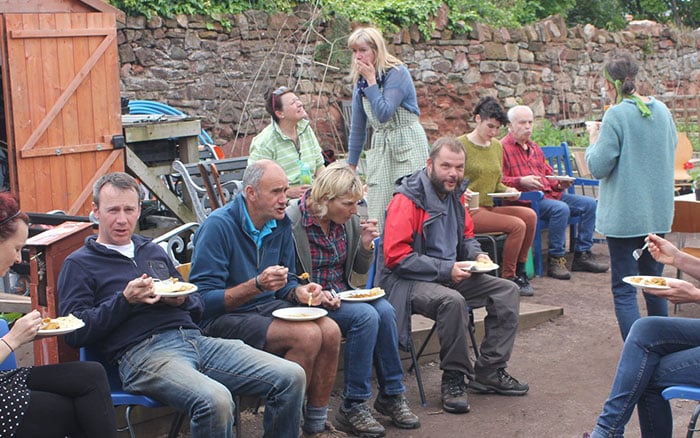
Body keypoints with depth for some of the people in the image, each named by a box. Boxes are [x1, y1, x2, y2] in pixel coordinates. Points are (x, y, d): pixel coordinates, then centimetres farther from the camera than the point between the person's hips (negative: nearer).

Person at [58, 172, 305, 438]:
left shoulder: (153, 251, 26)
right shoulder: (79, 264, 10)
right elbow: (74, 333, -3)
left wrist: (183, 300, 4)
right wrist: (125, 300, -11)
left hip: (193, 338, 6)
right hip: (142, 352, -6)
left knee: (291, 377, -13)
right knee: (215, 401, -36)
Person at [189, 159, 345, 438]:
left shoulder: (280, 223, 5)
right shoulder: (219, 226, -17)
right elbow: (204, 300, -20)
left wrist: (299, 291, -8)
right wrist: (257, 285, -30)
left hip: (268, 306, 7)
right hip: (224, 318, -7)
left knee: (330, 331, -16)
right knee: (308, 335, -26)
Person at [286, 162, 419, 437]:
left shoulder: (348, 220, 4)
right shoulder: (292, 221, -15)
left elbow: (361, 270, 15)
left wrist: (366, 246, -5)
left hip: (342, 294, 6)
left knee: (385, 310, -22)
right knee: (366, 316, -28)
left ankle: (391, 395, -8)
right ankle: (352, 407, -18)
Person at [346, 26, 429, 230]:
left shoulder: (397, 73, -10)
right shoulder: (360, 81, 9)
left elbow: (384, 114, -22)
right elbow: (357, 128, 14)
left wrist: (371, 81, -16)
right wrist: (351, 166, 15)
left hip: (408, 146, -6)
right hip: (380, 147, 6)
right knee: (376, 211, 1)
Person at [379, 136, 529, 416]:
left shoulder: (455, 194, 9)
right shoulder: (407, 199, -16)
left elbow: (467, 235, 25)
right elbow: (396, 256, -21)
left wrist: (477, 255, 1)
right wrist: (445, 269, -22)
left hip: (450, 276, 9)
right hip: (408, 280, -8)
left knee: (507, 291, -3)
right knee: (452, 300, -37)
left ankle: (488, 372, 2)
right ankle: (453, 379, -18)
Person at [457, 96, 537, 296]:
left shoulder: (497, 146, 16)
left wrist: (507, 189, 3)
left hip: (489, 208, 7)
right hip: (468, 211, -7)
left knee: (529, 215, -17)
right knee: (517, 225, -23)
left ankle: (519, 271, -5)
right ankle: (508, 277, -9)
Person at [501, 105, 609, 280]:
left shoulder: (534, 147, 26)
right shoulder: (503, 148, -3)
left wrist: (560, 183, 11)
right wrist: (521, 181, -24)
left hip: (549, 193, 9)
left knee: (589, 203, -2)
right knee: (561, 208, -34)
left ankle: (582, 255, 0)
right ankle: (556, 259, -23)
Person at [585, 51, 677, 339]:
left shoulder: (616, 115, -15)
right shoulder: (662, 111, 4)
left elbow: (598, 167, -14)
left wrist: (594, 140, 3)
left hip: (624, 214, -6)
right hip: (659, 212, 6)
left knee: (624, 289, -1)